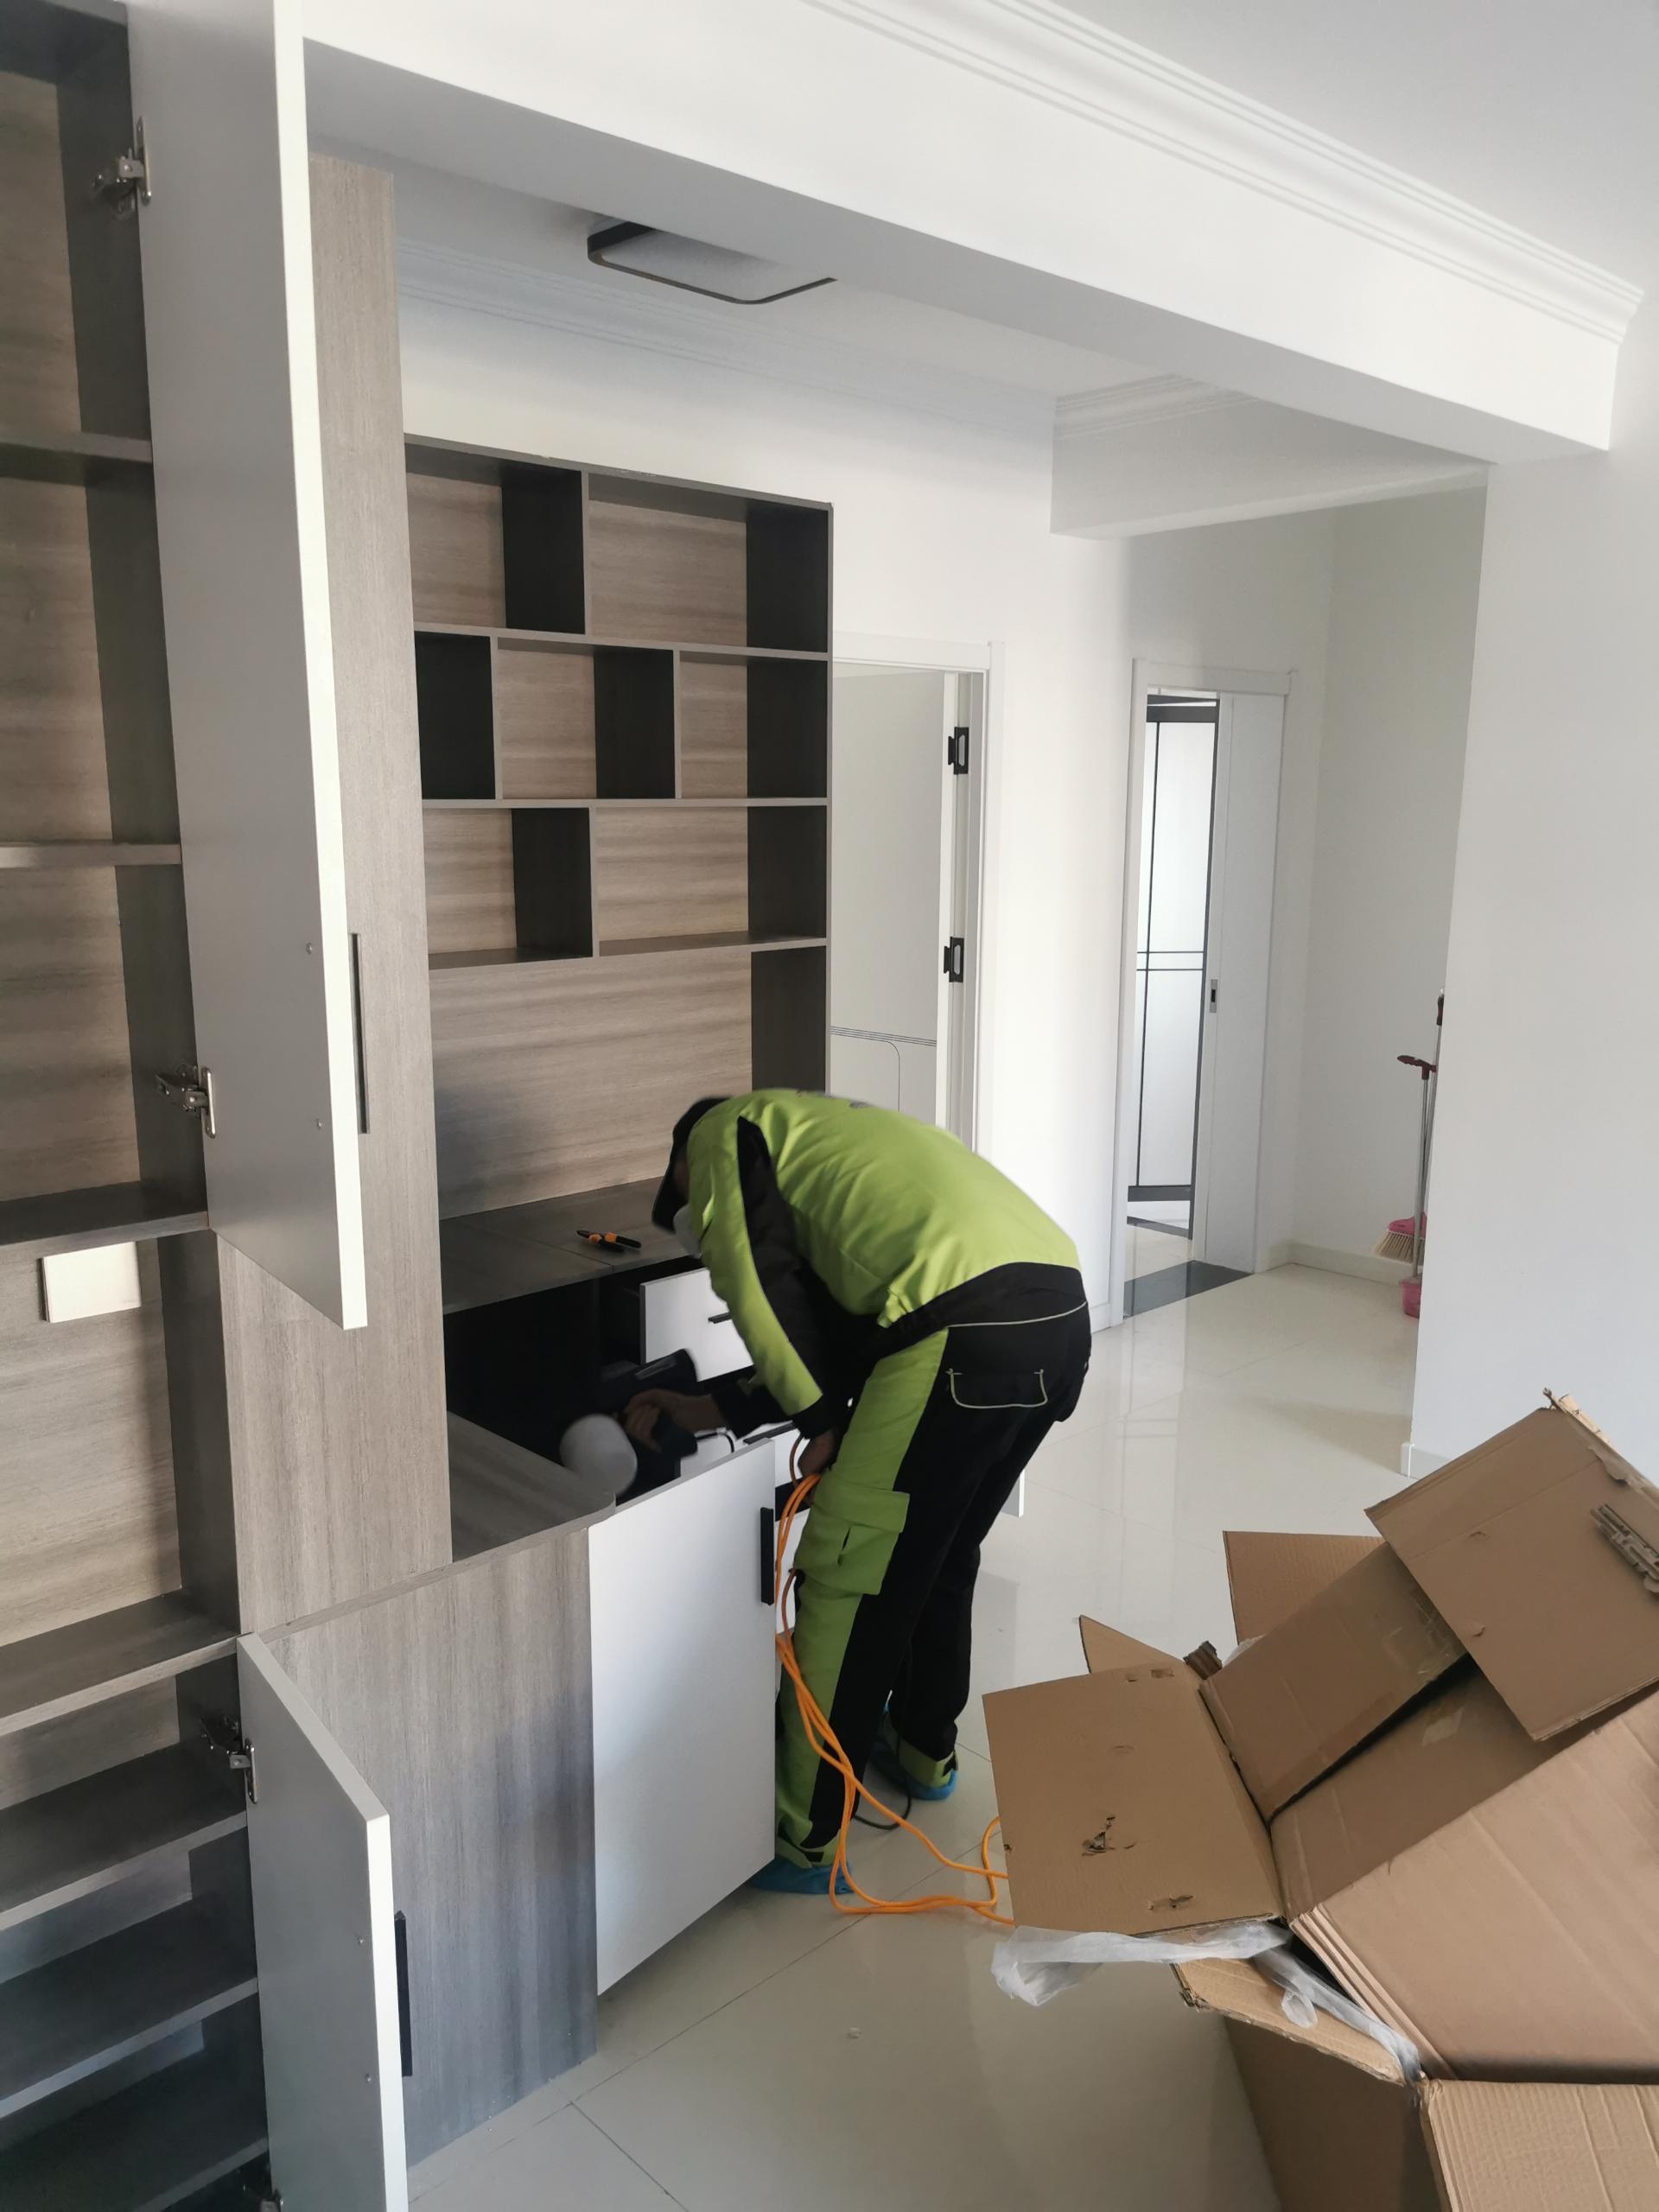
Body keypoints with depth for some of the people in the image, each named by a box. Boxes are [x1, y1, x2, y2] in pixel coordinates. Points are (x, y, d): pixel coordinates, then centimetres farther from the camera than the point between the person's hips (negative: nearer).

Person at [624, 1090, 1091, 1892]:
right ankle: (924, 1747, 47)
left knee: (847, 1578, 5)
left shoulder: (722, 1131, 15)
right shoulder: (823, 1134, 36)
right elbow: (841, 1335, 28)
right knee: (944, 1551, 28)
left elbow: (763, 1280, -2)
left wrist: (825, 1419, 5)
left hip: (961, 1331, -9)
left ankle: (800, 1839, 18)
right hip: (1064, 1313, 9)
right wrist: (717, 1408, 28)